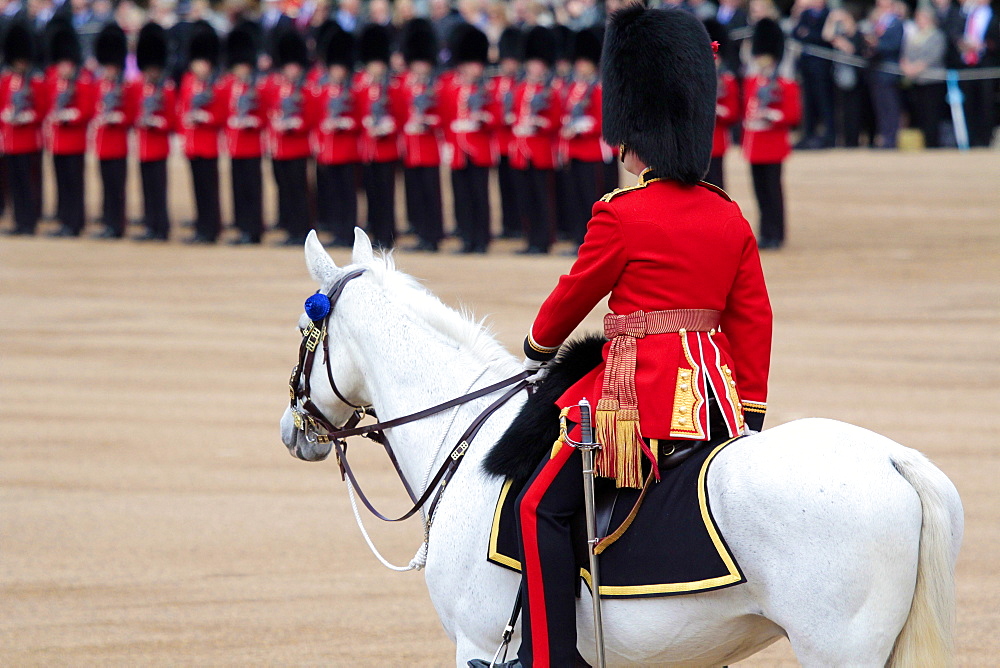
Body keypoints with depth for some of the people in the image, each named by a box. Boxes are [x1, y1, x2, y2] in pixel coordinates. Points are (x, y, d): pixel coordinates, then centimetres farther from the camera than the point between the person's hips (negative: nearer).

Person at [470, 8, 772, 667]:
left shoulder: (621, 216, -11)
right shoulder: (730, 218, 8)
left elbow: (574, 293, 1)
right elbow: (754, 320, 11)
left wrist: (539, 347, 22)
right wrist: (748, 418, 18)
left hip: (640, 395, -7)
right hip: (715, 396, 7)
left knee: (542, 507, -4)